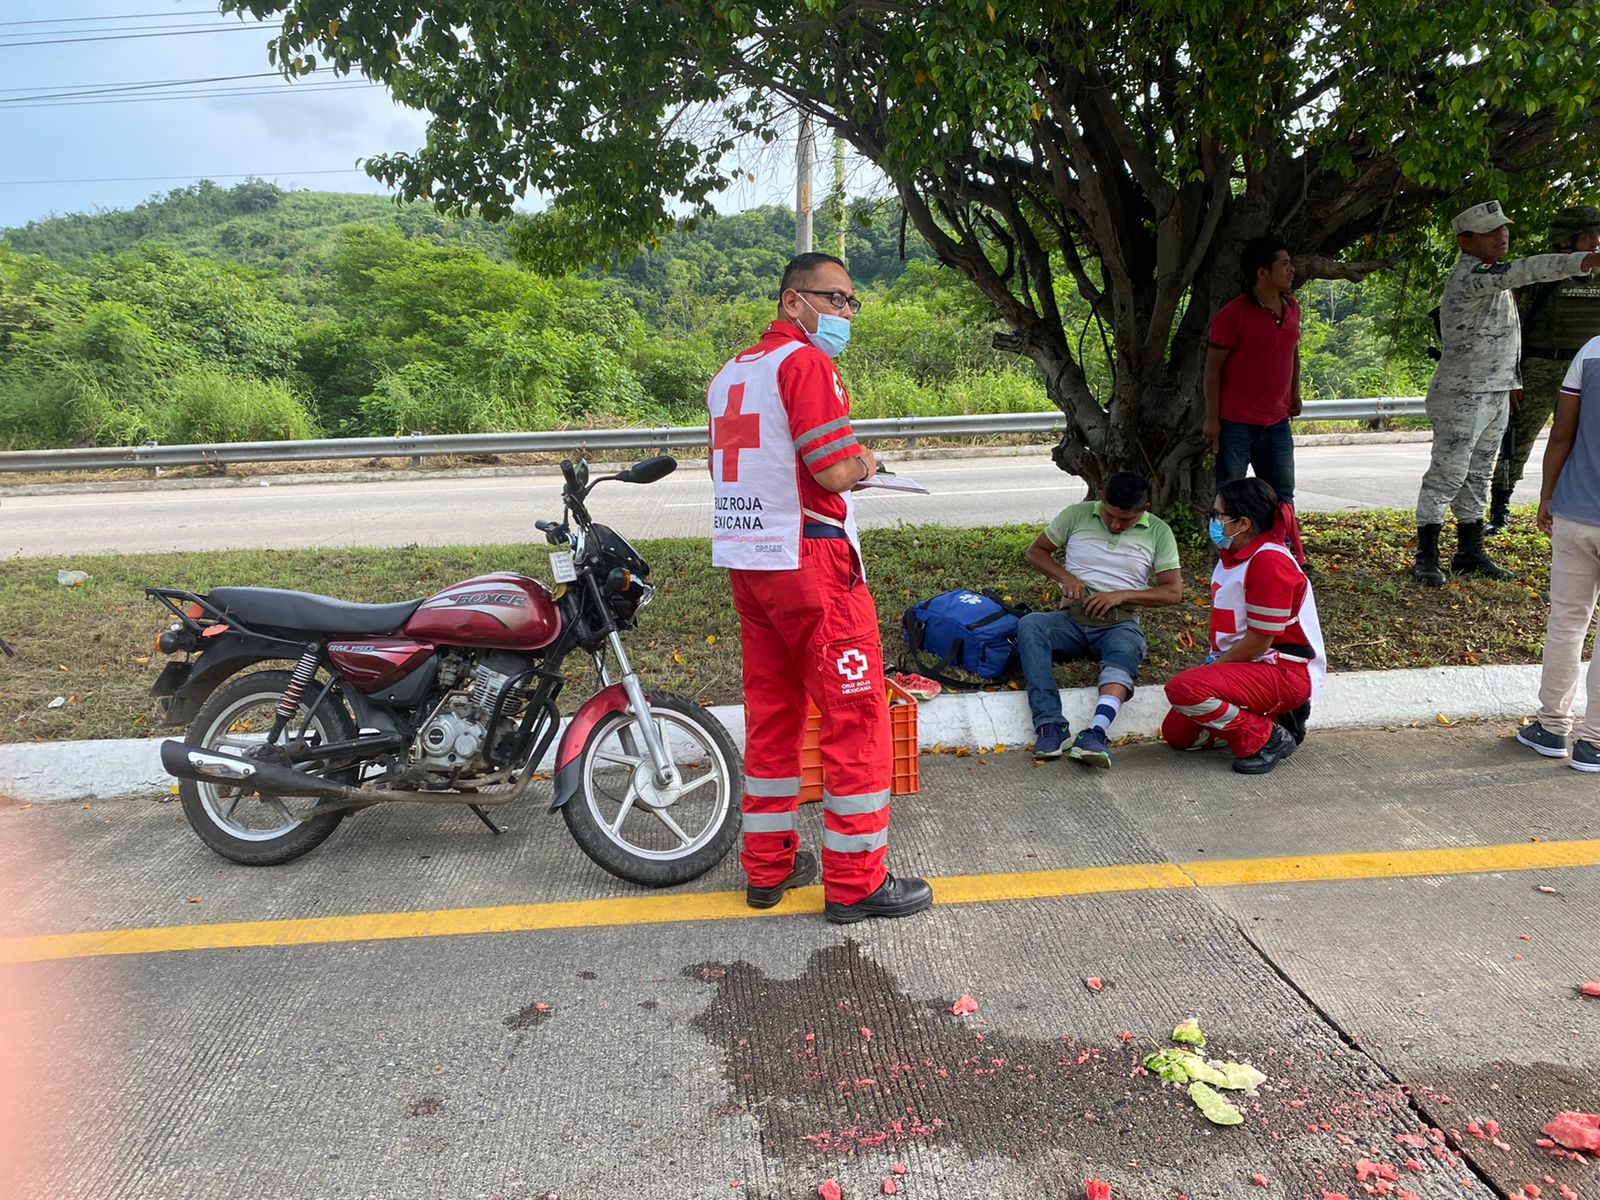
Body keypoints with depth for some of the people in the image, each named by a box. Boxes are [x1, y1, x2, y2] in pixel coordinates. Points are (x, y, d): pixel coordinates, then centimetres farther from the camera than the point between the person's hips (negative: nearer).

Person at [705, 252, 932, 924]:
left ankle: (768, 865, 24)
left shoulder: (730, 373, 16)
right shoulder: (806, 361, -11)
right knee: (857, 716, -1)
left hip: (745, 563, 9)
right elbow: (832, 472, -19)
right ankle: (854, 882, 6)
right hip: (809, 560, -9)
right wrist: (863, 464, 3)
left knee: (771, 711, 15)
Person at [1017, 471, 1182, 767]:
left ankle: (1096, 733, -57)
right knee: (1030, 625, -32)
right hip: (1072, 618, 1)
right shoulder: (1077, 515, 7)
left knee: (1126, 651, -38)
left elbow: (1173, 592, 1)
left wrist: (1122, 594, -12)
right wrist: (1065, 577, -6)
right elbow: (1035, 551, 13)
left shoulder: (1159, 532, 5)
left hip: (1119, 623, -1)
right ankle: (1050, 724, -42)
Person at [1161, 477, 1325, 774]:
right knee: (1176, 733, 4)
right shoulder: (1233, 556, 10)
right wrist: (1213, 662, 4)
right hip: (1248, 668, 10)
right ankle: (1267, 718, 11)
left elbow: (1259, 641, -21)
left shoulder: (1270, 561, -21)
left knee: (1183, 688, -31)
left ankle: (1267, 739, -12)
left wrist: (1213, 668, -11)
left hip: (1284, 673, -10)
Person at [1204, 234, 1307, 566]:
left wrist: (1295, 393, 19)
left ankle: (1287, 559, 22)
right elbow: (1213, 367, -12)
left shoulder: (1291, 308, 7)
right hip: (1236, 423, -6)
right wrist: (1212, 418, -13)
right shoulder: (1232, 314, -13)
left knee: (1282, 495, 12)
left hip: (1277, 422, 7)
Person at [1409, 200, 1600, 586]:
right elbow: (1524, 271, -33)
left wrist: (1509, 384, 21)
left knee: (1478, 475, 13)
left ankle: (1470, 553, 21)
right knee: (1447, 475, -7)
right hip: (1461, 395, -10)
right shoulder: (1470, 275, -17)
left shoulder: (1488, 273, 15)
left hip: (1495, 394, 10)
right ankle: (1426, 557, -1)